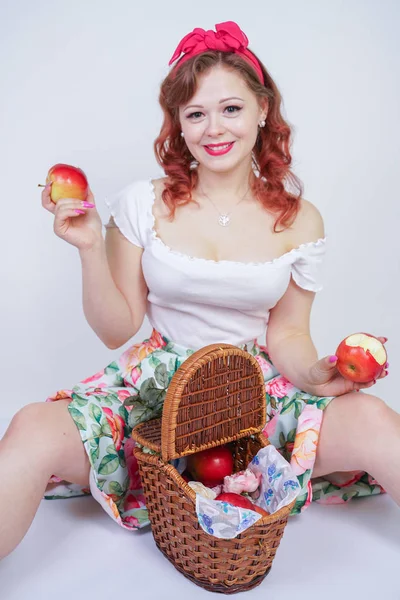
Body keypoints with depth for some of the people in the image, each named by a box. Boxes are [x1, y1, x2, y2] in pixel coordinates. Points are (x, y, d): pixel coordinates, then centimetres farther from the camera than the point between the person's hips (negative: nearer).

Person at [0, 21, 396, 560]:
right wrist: (90, 249, -14)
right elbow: (116, 330, 0)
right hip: (156, 385, 0)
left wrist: (312, 374, -15)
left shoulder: (298, 221, 1)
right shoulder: (142, 204, -2)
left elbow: (286, 333, 6)